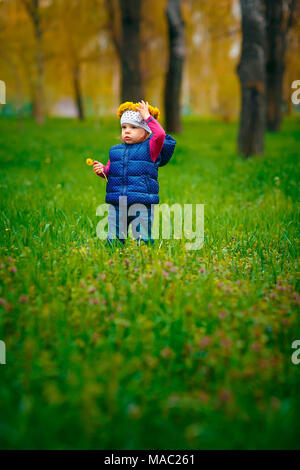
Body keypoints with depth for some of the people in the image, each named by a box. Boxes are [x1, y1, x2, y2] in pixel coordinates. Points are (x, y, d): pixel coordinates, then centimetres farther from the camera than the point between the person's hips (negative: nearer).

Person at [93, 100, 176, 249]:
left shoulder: (149, 148, 3)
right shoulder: (115, 150, 17)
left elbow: (160, 134, -15)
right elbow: (109, 172, 19)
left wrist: (148, 117, -7)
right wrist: (101, 169, -3)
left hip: (142, 202, -4)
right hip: (116, 202, 4)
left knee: (142, 239, -3)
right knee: (113, 239, 4)